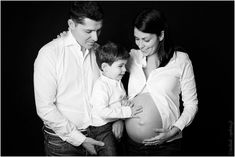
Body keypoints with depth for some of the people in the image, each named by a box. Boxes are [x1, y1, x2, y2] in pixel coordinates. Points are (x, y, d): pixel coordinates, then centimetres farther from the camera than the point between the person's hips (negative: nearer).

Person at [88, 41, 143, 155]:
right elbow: (102, 112, -31)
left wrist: (125, 102, -3)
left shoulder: (118, 82, 6)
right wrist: (127, 112, -28)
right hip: (102, 129, -9)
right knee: (110, 153, -4)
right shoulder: (101, 86, -23)